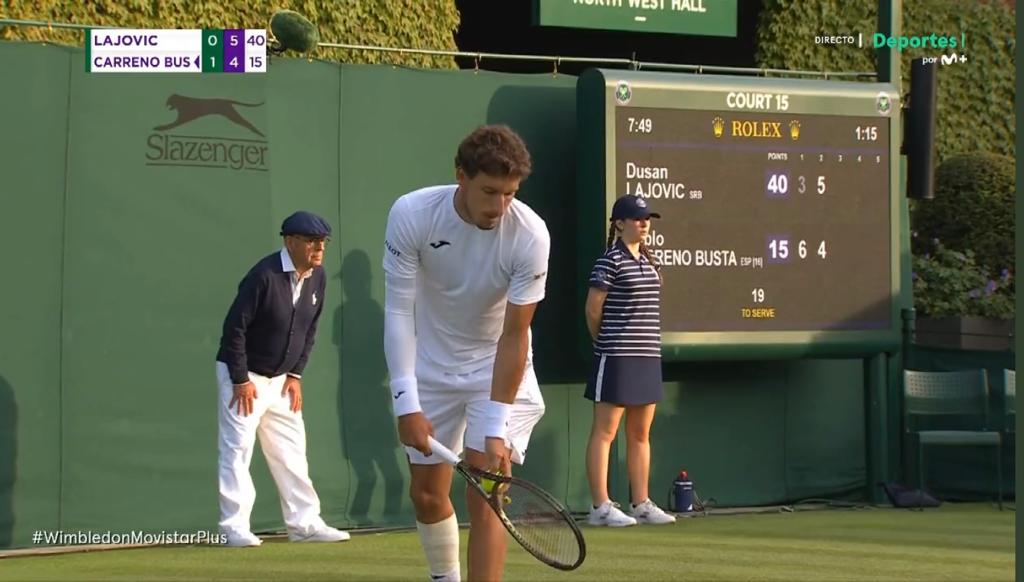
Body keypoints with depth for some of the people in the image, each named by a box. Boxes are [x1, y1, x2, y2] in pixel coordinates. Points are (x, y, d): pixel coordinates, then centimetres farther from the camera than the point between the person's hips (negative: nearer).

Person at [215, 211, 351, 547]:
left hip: (281, 379, 7)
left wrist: (296, 374, 5)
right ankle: (235, 528, -4)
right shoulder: (265, 276, -23)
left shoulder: (317, 277, -1)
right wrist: (241, 380, -18)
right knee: (237, 450, -7)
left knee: (291, 451, 9)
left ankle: (304, 523, 14)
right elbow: (234, 327, -20)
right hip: (243, 376, -7)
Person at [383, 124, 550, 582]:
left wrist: (496, 430, -26)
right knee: (426, 494, 8)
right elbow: (399, 310, -18)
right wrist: (406, 404, -24)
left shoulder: (530, 235, -24)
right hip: (431, 368, 2)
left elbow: (514, 336, -22)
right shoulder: (411, 214, -21)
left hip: (500, 370, -2)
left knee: (485, 498, -12)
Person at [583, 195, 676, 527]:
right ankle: (601, 507, -3)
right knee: (605, 432, -4)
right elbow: (593, 310, -6)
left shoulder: (648, 261, 14)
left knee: (641, 434, 11)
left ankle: (641, 504, 17)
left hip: (647, 356, 8)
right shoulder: (610, 262, -10)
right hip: (617, 358, -8)